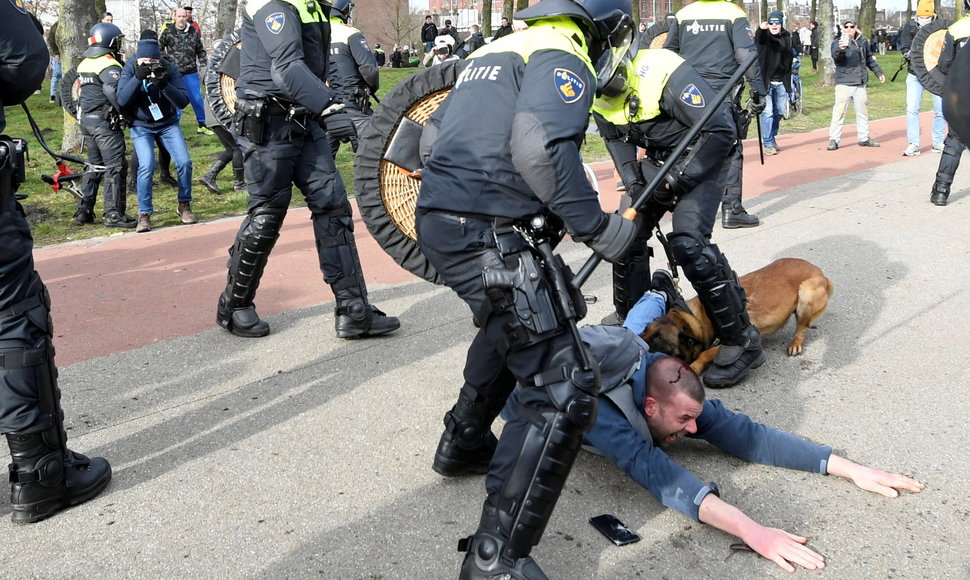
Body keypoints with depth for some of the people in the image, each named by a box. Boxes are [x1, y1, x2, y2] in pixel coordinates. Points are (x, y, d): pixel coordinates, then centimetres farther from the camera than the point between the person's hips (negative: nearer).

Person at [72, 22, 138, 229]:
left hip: (85, 119, 9)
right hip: (105, 121, -9)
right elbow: (112, 90, -27)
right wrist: (124, 111, -19)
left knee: (94, 165, 18)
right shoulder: (109, 65, -14)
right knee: (115, 167, -6)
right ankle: (114, 214, -8)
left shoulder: (84, 64, 15)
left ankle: (83, 211, 21)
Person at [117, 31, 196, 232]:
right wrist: (138, 78, -34)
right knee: (147, 166, -19)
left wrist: (164, 85, -34)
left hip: (168, 123, 2)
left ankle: (184, 205, 12)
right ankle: (144, 214, -7)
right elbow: (122, 100, -23)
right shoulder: (130, 69, -13)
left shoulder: (169, 68, -13)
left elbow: (183, 101, -18)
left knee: (184, 162, -11)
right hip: (141, 126, -1)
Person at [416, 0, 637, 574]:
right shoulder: (563, 58, -4)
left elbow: (435, 131, 28)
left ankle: (464, 444, 49)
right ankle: (496, 560, -7)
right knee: (564, 390, -9)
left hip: (439, 222, 10)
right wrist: (598, 225, -14)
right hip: (490, 239, -10)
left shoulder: (497, 50, 24)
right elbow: (541, 148, -22)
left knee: (508, 327, 35)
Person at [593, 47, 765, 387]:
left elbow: (722, 130, -28)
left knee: (688, 243, -22)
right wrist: (632, 181, -6)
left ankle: (742, 341, -10)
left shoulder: (662, 73, -31)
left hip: (703, 156, -8)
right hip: (658, 159, 8)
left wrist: (676, 181, -26)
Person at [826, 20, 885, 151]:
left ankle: (864, 138, 24)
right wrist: (841, 49, -48)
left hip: (861, 83, 6)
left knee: (863, 112, 13)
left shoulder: (862, 42, 9)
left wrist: (878, 72, 24)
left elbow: (869, 59, 22)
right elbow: (835, 55, -27)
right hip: (844, 83, -5)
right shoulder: (838, 43, -6)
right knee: (839, 112, -9)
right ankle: (834, 140, -5)